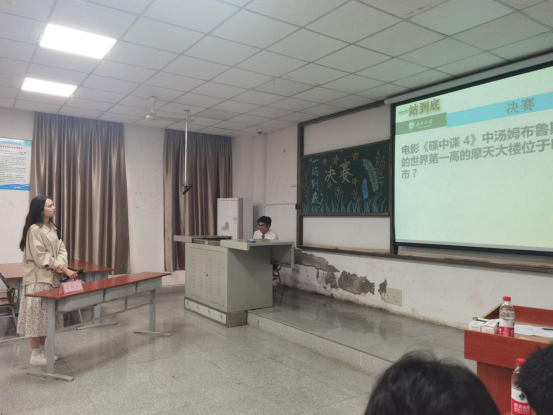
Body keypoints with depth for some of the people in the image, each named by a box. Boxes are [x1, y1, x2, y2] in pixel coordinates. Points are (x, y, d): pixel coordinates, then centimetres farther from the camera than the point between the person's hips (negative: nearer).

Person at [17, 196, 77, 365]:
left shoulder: (52, 228, 12)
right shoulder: (34, 229, -14)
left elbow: (61, 248, 7)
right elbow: (40, 256, -18)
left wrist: (61, 265, -13)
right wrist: (63, 269, -17)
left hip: (52, 277, 8)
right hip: (38, 278, -8)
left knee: (47, 314, 13)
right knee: (37, 314, -2)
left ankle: (42, 350, 24)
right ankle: (35, 354, 7)